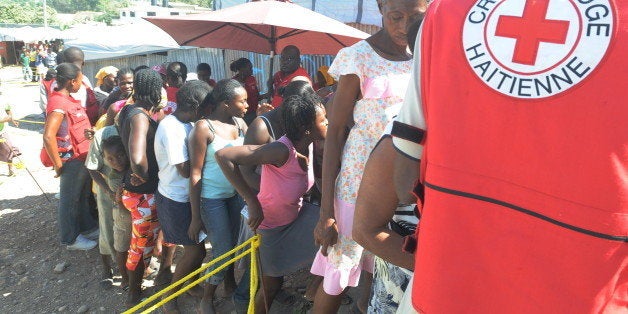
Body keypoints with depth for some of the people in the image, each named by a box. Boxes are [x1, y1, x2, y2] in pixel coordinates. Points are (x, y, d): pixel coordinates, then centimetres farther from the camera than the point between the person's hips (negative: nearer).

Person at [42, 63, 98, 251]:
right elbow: (48, 137, -29)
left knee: (84, 196, 23)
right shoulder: (58, 103, -23)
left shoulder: (68, 99, 8)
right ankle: (70, 239, 22)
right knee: (69, 200, 7)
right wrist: (58, 165, -22)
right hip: (72, 161, -9)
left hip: (83, 157, 9)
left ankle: (87, 227, 40)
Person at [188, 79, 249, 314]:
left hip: (237, 194, 5)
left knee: (235, 243, 13)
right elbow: (195, 173, -13)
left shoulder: (240, 123, 3)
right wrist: (195, 217, -11)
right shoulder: (204, 128, -15)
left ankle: (230, 281, 42)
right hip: (212, 199, -5)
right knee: (222, 250, 2)